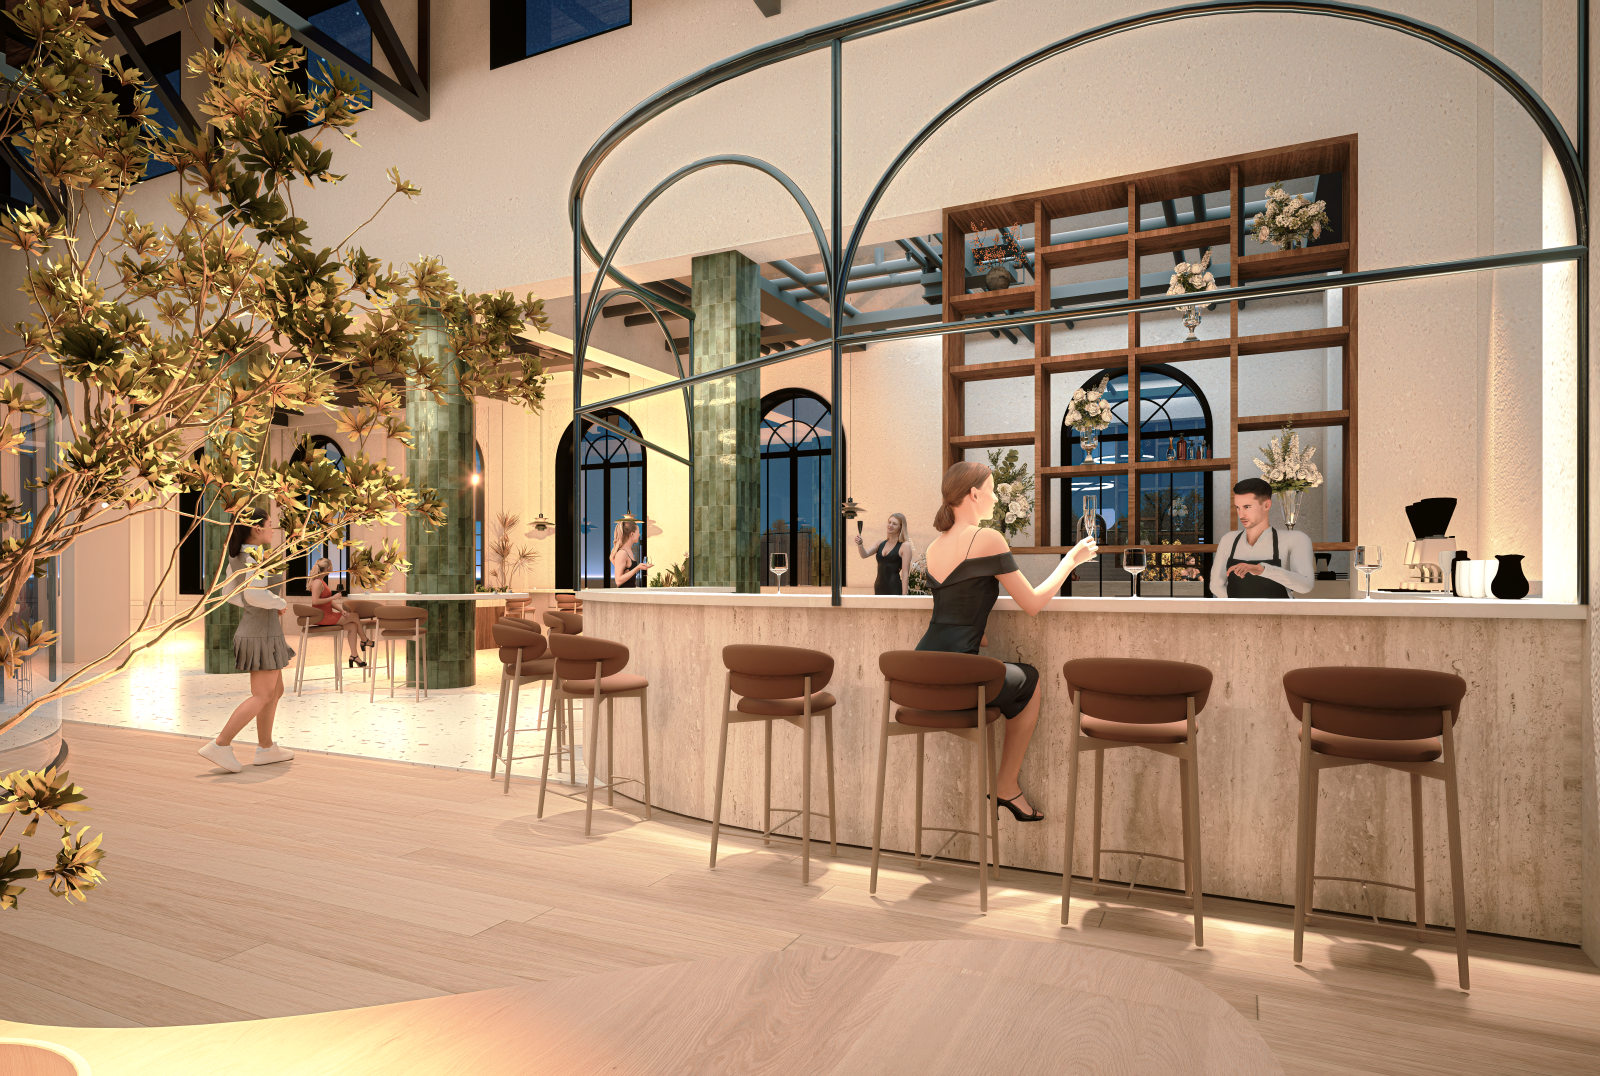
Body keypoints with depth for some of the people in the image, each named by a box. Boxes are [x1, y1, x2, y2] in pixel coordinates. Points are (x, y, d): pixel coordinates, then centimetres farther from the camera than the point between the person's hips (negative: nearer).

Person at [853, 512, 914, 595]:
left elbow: (905, 574, -9)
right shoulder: (881, 544, 13)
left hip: (894, 589, -6)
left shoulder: (905, 546, -4)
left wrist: (904, 596, -13)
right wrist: (859, 544, -22)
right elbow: (864, 555, -1)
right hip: (879, 588, 6)